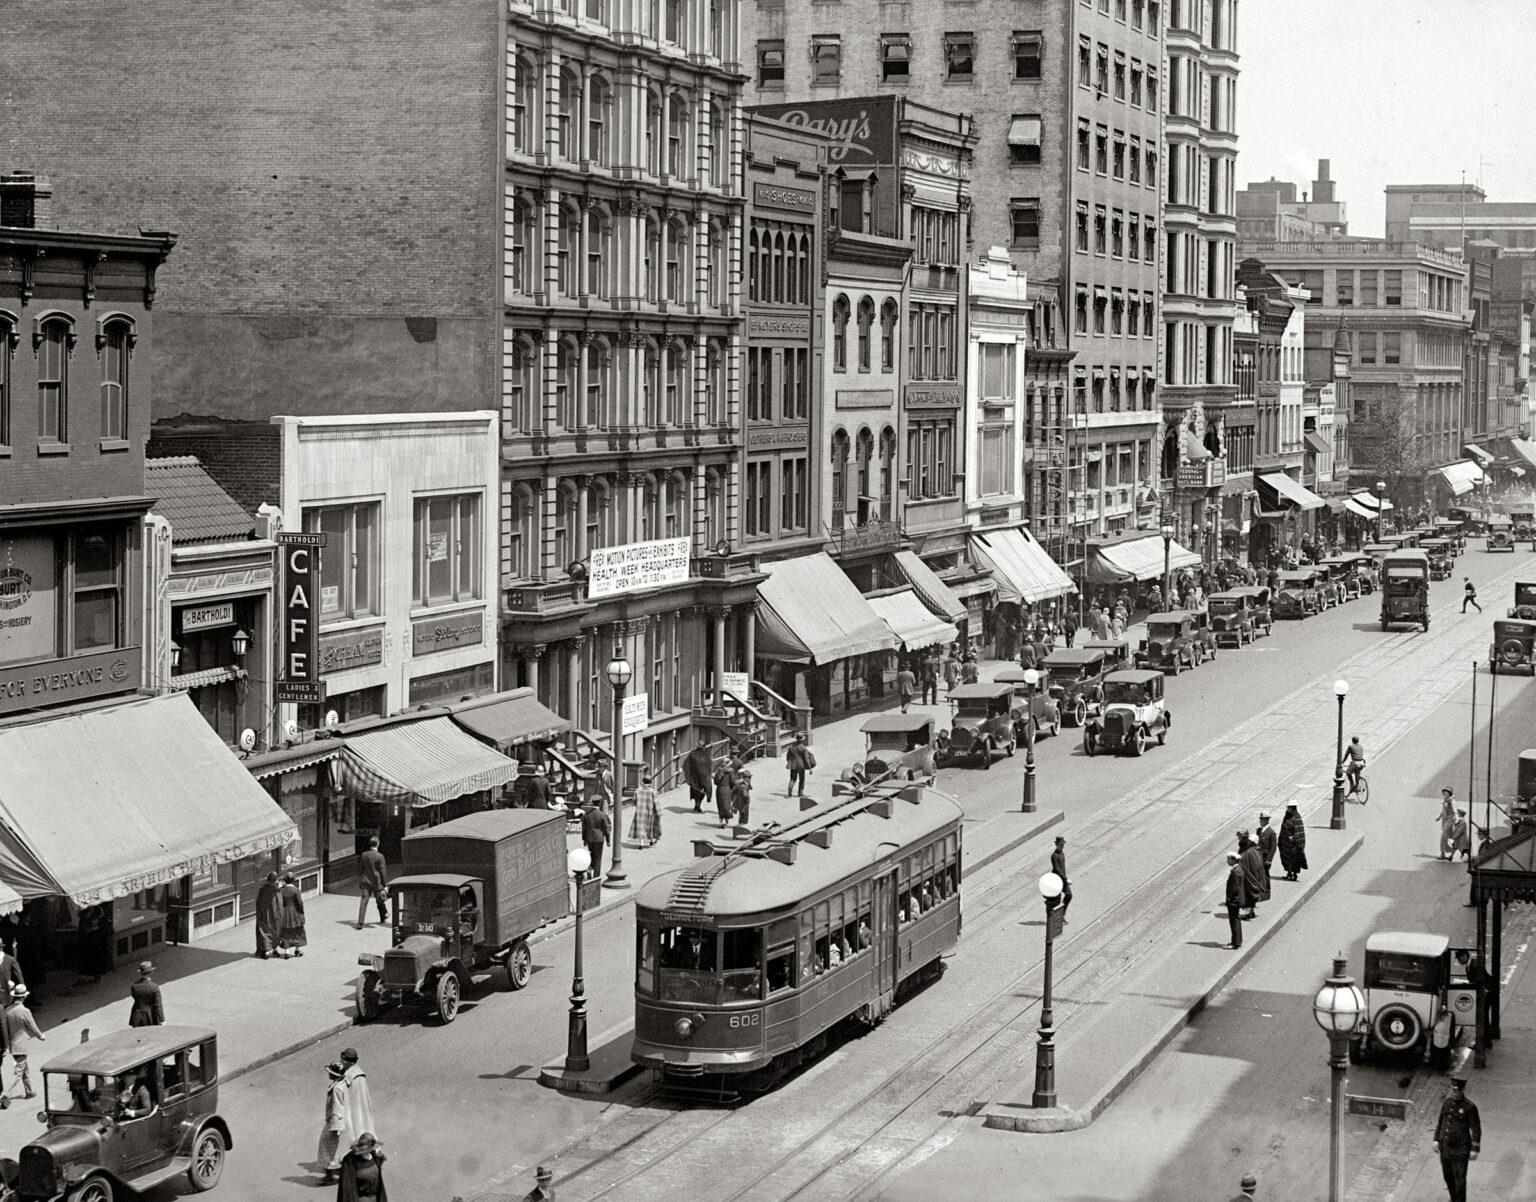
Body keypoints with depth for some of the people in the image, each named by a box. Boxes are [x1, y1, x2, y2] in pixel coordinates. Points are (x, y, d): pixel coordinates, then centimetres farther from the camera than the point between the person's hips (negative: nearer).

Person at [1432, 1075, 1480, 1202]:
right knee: (1448, 1175, 19)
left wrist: (1475, 1150, -12)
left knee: (1459, 1178, 0)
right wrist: (1436, 1140, 6)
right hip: (1445, 1147, 6)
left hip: (1461, 1149, -6)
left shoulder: (1470, 1106, -17)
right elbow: (1440, 1121, 12)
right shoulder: (1447, 1102, 0)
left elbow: (1476, 1129, -12)